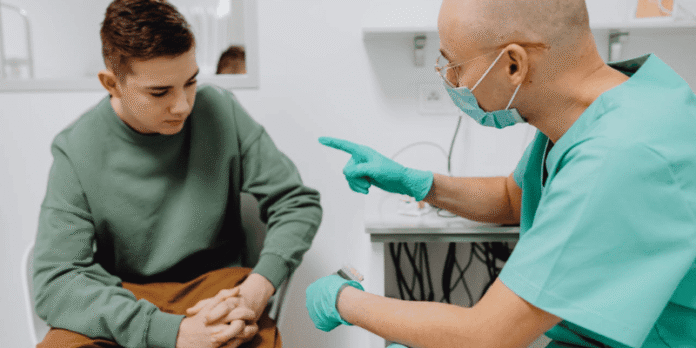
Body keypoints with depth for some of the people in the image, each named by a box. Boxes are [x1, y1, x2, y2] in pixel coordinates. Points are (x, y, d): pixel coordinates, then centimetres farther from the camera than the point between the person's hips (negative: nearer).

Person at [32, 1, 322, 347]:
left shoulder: (222, 112, -7)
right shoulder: (76, 151, -9)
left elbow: (298, 202, -4)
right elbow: (55, 281, -14)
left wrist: (254, 293, -21)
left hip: (217, 285, 0)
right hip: (126, 299, 1)